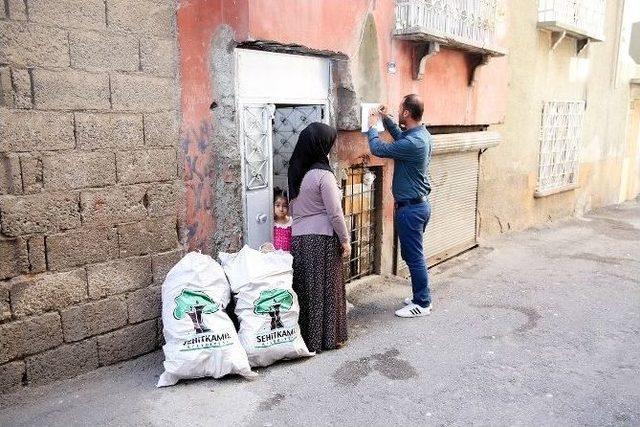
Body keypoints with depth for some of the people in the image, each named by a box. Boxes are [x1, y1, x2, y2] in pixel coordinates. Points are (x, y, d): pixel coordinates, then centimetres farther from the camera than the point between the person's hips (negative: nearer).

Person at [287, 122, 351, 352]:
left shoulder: (296, 172, 6)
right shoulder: (323, 174, -16)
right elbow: (335, 213, -15)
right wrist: (345, 240, -6)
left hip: (298, 238, 7)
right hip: (322, 239, -6)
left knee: (304, 288, 14)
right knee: (325, 289, 6)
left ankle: (305, 335, 25)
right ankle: (327, 337, 17)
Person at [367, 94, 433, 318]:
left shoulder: (413, 143, -25)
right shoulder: (422, 134, 6)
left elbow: (378, 149, -15)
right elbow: (400, 138, 28)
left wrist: (372, 127, 2)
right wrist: (386, 120, 22)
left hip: (411, 207, -10)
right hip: (419, 203, 10)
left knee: (414, 256, 1)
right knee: (413, 254, 19)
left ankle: (422, 304, 13)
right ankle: (421, 296, 30)